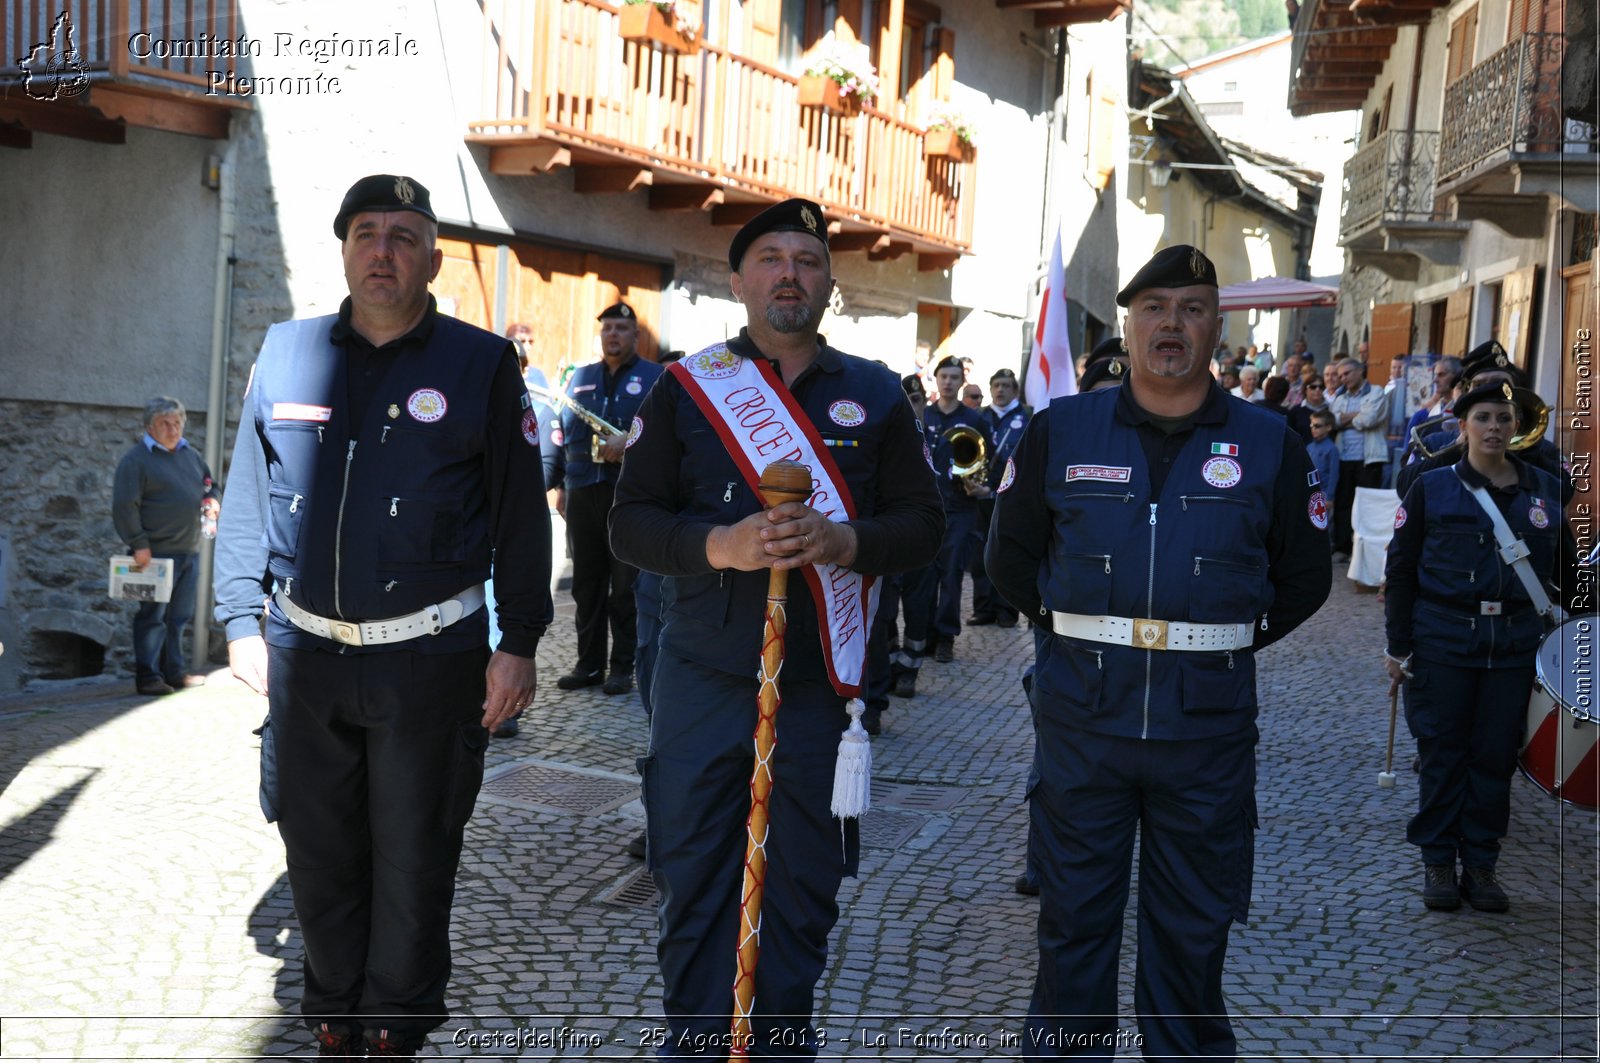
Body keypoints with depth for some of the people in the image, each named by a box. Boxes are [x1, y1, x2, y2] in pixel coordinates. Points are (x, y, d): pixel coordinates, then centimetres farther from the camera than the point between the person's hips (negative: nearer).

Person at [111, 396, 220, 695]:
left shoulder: (190, 455, 15)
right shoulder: (137, 458, -7)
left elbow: (209, 487, 28)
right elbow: (124, 506, -13)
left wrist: (211, 500, 4)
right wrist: (138, 544, -17)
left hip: (189, 551, 7)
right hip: (156, 552, -7)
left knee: (179, 615, 13)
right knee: (153, 615, -3)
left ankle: (175, 671, 22)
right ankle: (148, 676, 2)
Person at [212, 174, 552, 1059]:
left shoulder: (481, 365, -1)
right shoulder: (286, 354, 7)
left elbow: (521, 517, -1)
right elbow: (246, 500, 11)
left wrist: (518, 644, -4)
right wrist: (241, 621, 7)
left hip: (430, 657, -3)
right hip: (305, 653, 3)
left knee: (413, 861, 7)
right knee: (320, 855, 12)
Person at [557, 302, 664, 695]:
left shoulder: (654, 378, 4)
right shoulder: (580, 377, 17)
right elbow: (563, 432, 18)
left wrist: (629, 443, -21)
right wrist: (560, 485, 11)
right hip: (582, 492, 4)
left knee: (626, 585, -1)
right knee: (586, 583, 7)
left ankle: (623, 666, 6)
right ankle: (589, 663, 15)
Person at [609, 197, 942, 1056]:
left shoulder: (875, 395, 6)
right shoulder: (685, 387, 3)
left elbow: (921, 524, 4)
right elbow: (629, 523, -1)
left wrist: (845, 542, -18)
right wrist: (720, 545, -20)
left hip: (821, 682, 1)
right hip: (703, 682, 0)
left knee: (804, 888, 9)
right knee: (693, 882, 6)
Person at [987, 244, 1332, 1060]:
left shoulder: (1269, 446, 4)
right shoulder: (1063, 431, 3)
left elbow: (1304, 578, 12)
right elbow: (1011, 556, 13)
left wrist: (1225, 644, 6)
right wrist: (1071, 629, 8)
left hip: (1209, 720, 0)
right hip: (1081, 713, 0)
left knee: (1193, 926, 12)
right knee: (1073, 916, 8)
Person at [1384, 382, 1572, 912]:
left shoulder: (1545, 490, 7)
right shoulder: (1432, 487, 1)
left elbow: (1564, 566, 14)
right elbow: (1400, 569, 2)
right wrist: (1398, 645, -2)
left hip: (1514, 644, 2)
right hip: (1443, 641, -2)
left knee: (1496, 755, 6)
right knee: (1443, 752, 3)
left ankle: (1481, 863, 18)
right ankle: (1438, 862, 15)